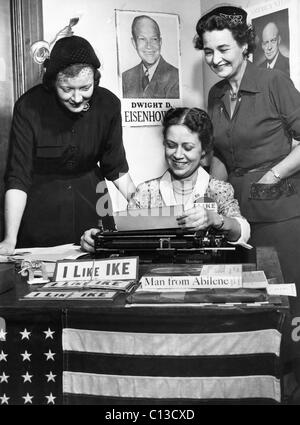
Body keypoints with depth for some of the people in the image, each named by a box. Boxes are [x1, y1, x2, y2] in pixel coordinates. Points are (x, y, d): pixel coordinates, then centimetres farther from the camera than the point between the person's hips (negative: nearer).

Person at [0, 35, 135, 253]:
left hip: (90, 204, 3)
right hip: (40, 213, -2)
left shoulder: (108, 104, -10)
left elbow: (116, 168, 1)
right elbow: (18, 178, -18)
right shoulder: (29, 107, -19)